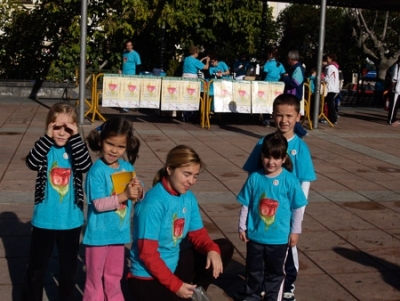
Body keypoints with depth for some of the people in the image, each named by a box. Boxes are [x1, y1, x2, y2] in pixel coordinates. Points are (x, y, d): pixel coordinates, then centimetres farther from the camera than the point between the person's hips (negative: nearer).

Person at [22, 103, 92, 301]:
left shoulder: (75, 149, -3)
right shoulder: (45, 148, -5)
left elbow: (85, 166, -22)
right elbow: (32, 163, -24)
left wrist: (75, 137, -25)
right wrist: (48, 137, -27)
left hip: (71, 221, 1)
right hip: (44, 220, -1)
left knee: (69, 266, 17)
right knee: (37, 266, 11)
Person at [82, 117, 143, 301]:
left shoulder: (127, 167, -1)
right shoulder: (97, 170, -19)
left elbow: (135, 197, 6)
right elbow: (99, 204, -24)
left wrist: (138, 190, -16)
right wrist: (124, 195, -31)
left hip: (119, 231, 6)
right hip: (99, 234, -5)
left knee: (114, 275, 23)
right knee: (95, 277, 12)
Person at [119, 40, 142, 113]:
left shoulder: (135, 54, -6)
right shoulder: (124, 53, 14)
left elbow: (138, 65, -7)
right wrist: (121, 70, 10)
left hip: (131, 75, -7)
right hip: (123, 75, 7)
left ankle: (126, 107, -8)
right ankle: (124, 106, 16)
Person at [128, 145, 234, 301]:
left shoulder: (188, 197, -2)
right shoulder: (154, 202, -24)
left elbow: (198, 234, 5)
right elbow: (147, 253, -23)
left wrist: (212, 249, -18)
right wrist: (176, 285, -22)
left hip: (175, 264, 8)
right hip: (148, 277, -7)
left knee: (224, 247, 1)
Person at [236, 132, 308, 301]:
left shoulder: (290, 181, -13)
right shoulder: (254, 178, -8)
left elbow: (298, 208, -3)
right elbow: (245, 205, 1)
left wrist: (295, 231, 0)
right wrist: (242, 227, 4)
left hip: (279, 238, -1)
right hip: (255, 235, 2)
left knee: (275, 271, 15)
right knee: (253, 269, 17)